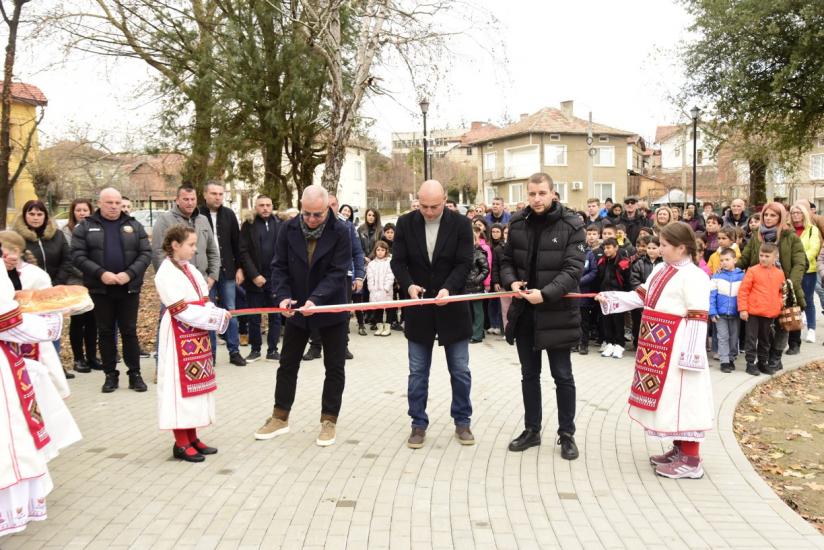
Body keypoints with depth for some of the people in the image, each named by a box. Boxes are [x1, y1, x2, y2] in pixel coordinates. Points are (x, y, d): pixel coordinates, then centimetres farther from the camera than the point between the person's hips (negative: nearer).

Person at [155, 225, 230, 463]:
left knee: (195, 385, 12)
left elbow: (204, 302, 10)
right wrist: (217, 317, -18)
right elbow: (183, 311, -19)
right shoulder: (166, 273, -14)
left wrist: (218, 314, -11)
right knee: (180, 386, -2)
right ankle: (181, 443, 7)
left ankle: (192, 438, 22)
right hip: (179, 338, -8)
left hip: (197, 336, 8)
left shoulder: (191, 269, 11)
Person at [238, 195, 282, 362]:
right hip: (255, 279, -1)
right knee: (254, 317, 7)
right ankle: (255, 349, 20)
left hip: (275, 278, 1)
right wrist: (254, 275, -11)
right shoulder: (248, 225, 2)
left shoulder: (279, 224, 5)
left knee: (275, 316, 6)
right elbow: (243, 252, -3)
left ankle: (272, 350, 15)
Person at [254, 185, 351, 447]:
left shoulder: (341, 231, -15)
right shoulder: (289, 229, -6)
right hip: (297, 308, 3)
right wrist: (283, 296, -18)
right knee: (287, 364, 11)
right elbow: (279, 267, -2)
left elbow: (338, 272, -19)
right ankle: (280, 418, 25)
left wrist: (316, 299, -31)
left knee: (334, 368, 6)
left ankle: (329, 421, 19)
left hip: (331, 309, -3)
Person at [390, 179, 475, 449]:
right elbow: (398, 261, -2)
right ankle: (418, 424, 20)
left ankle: (462, 422, 24)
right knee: (417, 372, 8)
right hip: (418, 308, 1)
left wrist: (448, 288, -27)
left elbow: (464, 263, -10)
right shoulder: (405, 223, -2)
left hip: (452, 307, -1)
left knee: (460, 371, 8)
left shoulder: (461, 224, -6)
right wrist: (408, 285, -21)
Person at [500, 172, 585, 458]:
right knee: (529, 375, 15)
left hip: (556, 312, -4)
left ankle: (567, 434, 21)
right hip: (524, 312, 4)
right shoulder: (517, 223, 4)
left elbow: (573, 269, -15)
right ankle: (532, 430, 29)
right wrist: (511, 282, -10)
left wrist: (546, 293, -25)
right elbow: (506, 260, 11)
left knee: (563, 376, 7)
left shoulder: (571, 225, -9)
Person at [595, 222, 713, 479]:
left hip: (676, 348, -9)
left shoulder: (693, 276, -15)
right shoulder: (661, 269, 12)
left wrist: (690, 354, -20)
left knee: (682, 399, -3)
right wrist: (608, 298, 4)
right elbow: (640, 297, 13)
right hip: (656, 345, 9)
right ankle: (679, 449, 31)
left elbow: (697, 320, -18)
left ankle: (691, 460, 7)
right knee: (667, 397, 17)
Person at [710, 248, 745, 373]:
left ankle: (731, 359, 26)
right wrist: (712, 312, -11)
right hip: (720, 313, -2)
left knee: (734, 337, 12)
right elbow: (712, 295, -6)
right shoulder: (716, 276, -6)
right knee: (723, 337, 0)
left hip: (735, 313, 2)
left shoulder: (741, 276, -3)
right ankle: (724, 362, 3)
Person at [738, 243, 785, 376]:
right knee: (752, 340, 1)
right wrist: (743, 309, -10)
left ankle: (763, 363, 26)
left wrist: (779, 307, 8)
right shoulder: (752, 271, -7)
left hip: (770, 314, 4)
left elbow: (780, 292, 18)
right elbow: (743, 290, -8)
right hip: (753, 312, -4)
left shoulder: (779, 273, 6)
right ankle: (751, 364, 9)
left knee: (765, 341, 15)